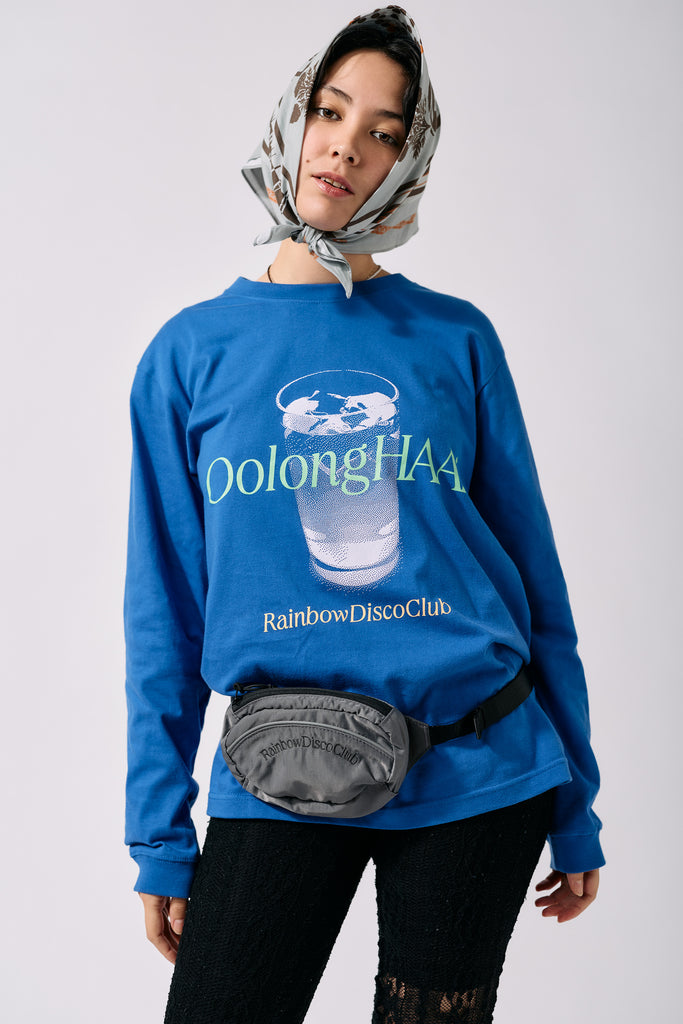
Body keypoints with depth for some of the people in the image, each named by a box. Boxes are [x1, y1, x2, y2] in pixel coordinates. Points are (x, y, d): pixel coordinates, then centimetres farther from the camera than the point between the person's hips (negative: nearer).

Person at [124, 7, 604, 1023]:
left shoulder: (455, 338, 1)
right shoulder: (192, 351, 1)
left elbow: (532, 571, 5)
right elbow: (166, 609, 3)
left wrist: (575, 806, 7)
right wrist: (160, 839, 3)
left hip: (476, 778, 1)